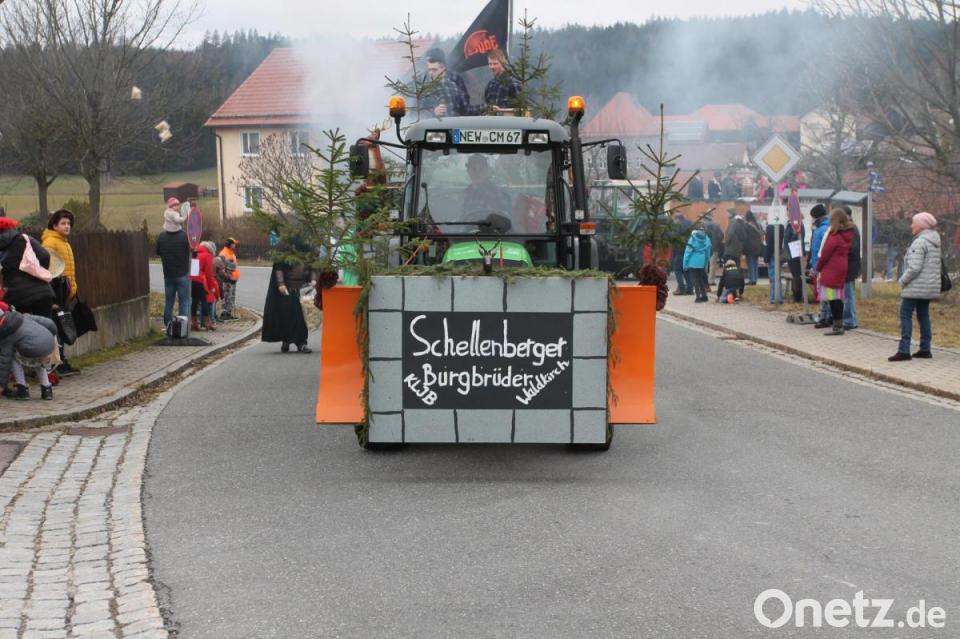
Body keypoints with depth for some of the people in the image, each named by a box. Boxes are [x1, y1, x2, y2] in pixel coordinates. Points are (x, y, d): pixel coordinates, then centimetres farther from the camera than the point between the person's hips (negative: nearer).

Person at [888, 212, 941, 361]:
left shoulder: (920, 242, -16)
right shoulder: (934, 243, 14)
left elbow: (914, 267, -22)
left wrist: (903, 280, -9)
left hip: (916, 287, -10)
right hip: (930, 287, 10)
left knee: (905, 315, -7)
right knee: (923, 315, 14)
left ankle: (904, 351, -11)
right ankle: (925, 349, 17)